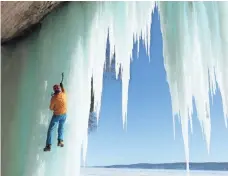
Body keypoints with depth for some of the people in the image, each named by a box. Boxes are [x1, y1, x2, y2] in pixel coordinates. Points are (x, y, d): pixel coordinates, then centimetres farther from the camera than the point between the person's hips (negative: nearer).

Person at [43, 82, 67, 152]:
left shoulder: (54, 98, -19)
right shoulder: (64, 95, -7)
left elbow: (51, 108, -10)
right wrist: (62, 86, 35)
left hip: (57, 115, -4)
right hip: (64, 114, 5)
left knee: (50, 130, 3)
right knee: (61, 127, 26)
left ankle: (48, 145, -1)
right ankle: (60, 140, 13)